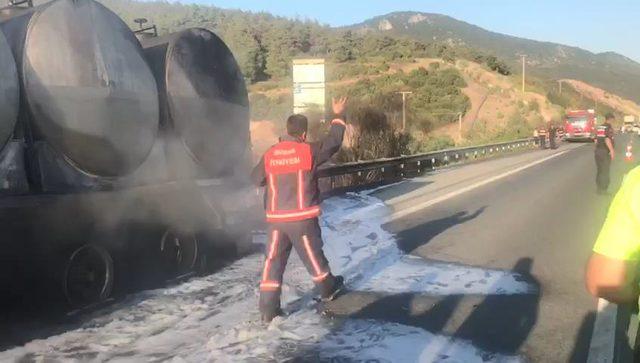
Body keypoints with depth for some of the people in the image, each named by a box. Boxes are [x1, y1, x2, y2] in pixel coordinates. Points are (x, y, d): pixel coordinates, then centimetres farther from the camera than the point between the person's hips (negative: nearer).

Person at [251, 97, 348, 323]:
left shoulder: (270, 155, 3)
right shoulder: (308, 151, -7)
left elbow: (256, 179, 14)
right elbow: (333, 142, 6)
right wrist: (338, 116, 18)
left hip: (276, 218, 3)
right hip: (302, 217, -3)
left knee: (273, 260, 6)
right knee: (313, 255, 15)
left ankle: (268, 309, 5)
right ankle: (328, 289, 38)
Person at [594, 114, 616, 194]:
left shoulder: (599, 127, 11)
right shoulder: (609, 127, -13)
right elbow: (607, 140, -24)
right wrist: (612, 151, -24)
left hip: (598, 151, 8)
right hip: (605, 152, -8)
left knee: (599, 171, 14)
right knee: (605, 172, -1)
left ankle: (599, 189, 19)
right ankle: (603, 190, 1)